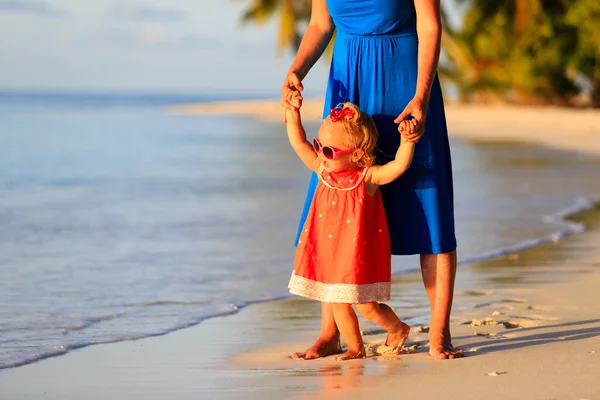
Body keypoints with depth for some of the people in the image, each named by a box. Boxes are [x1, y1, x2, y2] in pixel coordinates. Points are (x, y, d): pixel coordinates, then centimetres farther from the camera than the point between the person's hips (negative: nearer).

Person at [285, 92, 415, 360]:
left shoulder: (367, 177, -15)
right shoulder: (323, 170, 0)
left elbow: (399, 165, -27)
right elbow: (298, 143, 4)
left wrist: (406, 140, -40)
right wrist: (293, 112, -3)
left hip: (357, 255, -5)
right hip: (328, 256, 5)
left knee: (366, 306, 1)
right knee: (338, 305, 11)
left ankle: (397, 329, 28)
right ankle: (355, 348, 26)